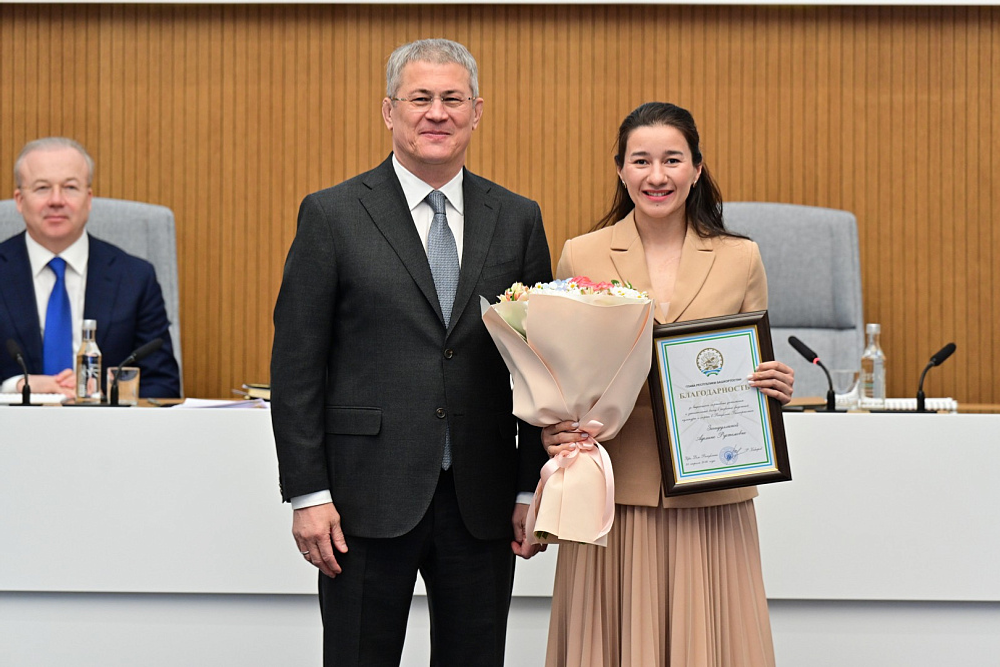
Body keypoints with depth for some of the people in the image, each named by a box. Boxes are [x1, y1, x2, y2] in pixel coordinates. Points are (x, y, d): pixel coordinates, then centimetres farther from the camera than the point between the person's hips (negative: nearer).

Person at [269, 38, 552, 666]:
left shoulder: (518, 219, 8)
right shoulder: (332, 215, -1)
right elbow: (296, 366, -3)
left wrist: (534, 491, 3)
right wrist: (308, 495, -8)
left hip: (483, 505, 3)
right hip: (369, 499, -2)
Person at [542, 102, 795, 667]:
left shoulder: (741, 259, 6)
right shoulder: (581, 256, 4)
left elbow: (758, 370, 14)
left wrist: (777, 387, -8)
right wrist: (555, 433, -11)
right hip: (614, 494, 0)